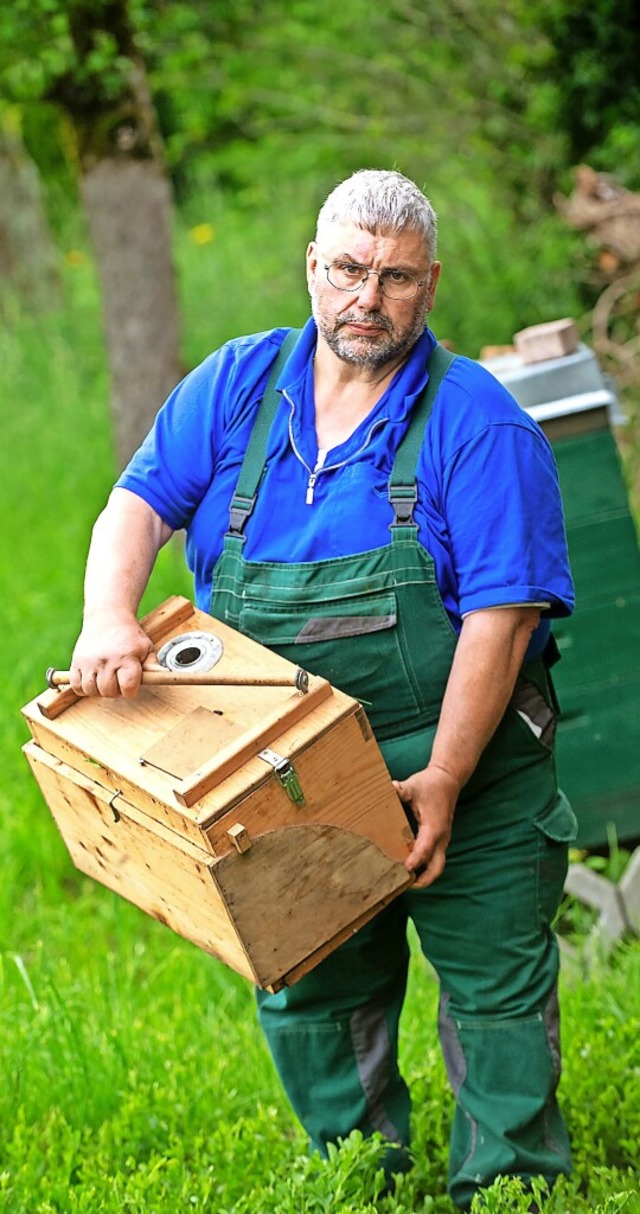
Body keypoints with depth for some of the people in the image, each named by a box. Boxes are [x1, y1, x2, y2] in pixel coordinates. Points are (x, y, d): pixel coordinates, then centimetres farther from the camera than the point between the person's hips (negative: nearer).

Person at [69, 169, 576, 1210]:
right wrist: (108, 617, -25)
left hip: (463, 773, -4)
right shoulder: (239, 385, 3)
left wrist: (443, 781, -21)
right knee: (308, 999, 14)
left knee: (495, 990, 2)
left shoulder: (478, 423, -11)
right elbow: (141, 501, -3)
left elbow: (500, 613, -16)